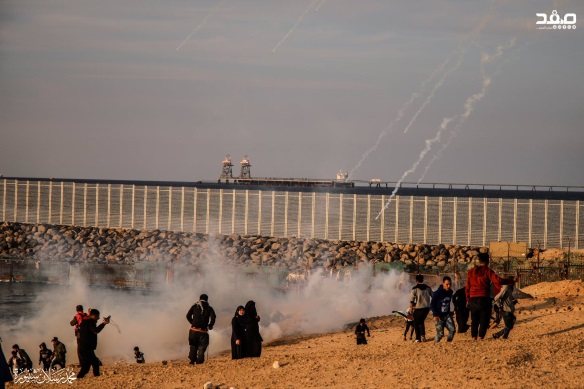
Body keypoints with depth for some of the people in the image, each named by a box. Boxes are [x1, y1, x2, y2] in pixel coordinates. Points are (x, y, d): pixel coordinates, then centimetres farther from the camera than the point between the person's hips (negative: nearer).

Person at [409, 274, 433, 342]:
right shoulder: (428, 288, 7)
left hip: (418, 308, -5)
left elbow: (411, 300, -9)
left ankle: (418, 338, 8)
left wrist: (411, 309, 1)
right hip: (427, 308, 5)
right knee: (421, 322, 22)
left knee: (416, 323, 11)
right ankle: (423, 335, 6)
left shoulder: (415, 289, -7)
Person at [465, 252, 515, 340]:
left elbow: (467, 287, 13)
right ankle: (480, 337, -9)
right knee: (484, 320, 0)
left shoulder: (471, 271, 11)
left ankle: (474, 338, 12)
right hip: (484, 299, -4)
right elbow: (498, 281, -16)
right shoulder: (488, 271, -4)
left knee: (474, 320, 14)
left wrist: (468, 300, 20)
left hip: (473, 299, 5)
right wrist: (511, 281, -8)